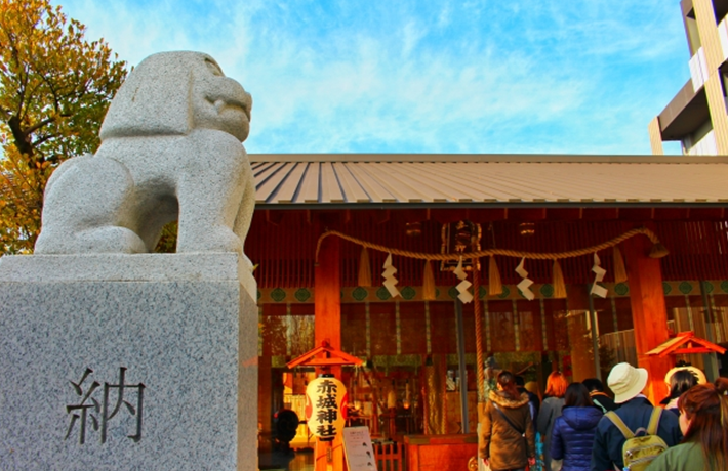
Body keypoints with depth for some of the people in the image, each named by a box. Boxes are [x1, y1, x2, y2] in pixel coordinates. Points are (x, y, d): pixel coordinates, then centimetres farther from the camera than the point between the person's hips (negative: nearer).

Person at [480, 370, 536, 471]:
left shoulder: (492, 404, -6)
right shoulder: (522, 403, -1)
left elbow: (485, 432, -3)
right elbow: (529, 431, 3)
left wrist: (484, 454, 7)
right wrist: (531, 454, 11)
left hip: (498, 455, -2)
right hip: (518, 454, 2)